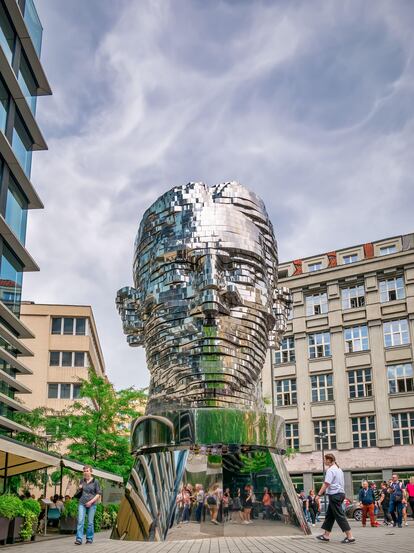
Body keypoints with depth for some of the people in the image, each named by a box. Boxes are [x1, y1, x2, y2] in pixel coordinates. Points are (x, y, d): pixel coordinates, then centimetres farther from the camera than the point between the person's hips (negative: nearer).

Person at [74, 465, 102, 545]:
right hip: (82, 503, 3)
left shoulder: (95, 481, -3)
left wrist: (91, 501, -13)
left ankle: (89, 539, 16)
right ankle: (79, 539, -12)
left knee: (90, 522, 2)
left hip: (91, 504, -3)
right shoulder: (82, 481, 9)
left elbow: (98, 494, -3)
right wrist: (79, 489, -1)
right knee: (80, 521, -9)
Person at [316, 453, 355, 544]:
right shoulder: (338, 469, 17)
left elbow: (326, 484, -20)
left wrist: (319, 494, -16)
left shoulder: (330, 470, -14)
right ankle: (326, 535, 20)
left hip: (334, 495, -10)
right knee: (330, 515, 15)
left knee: (339, 515, -7)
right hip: (340, 493, 10)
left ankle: (350, 537, -8)